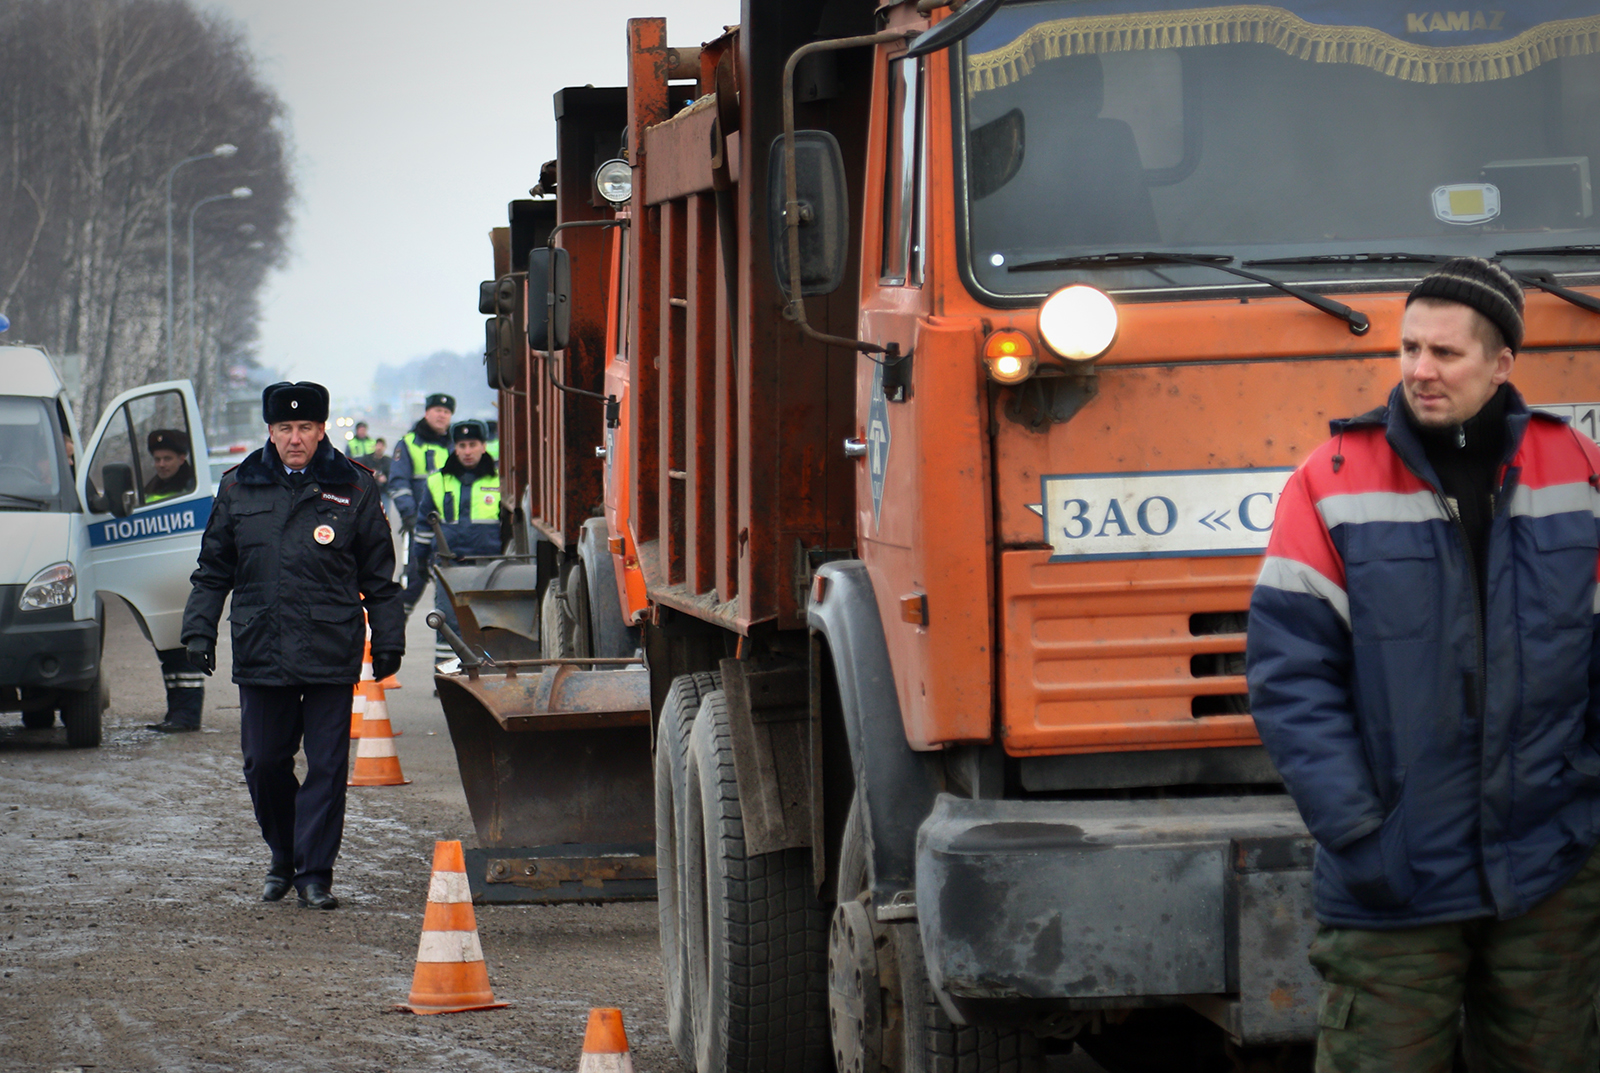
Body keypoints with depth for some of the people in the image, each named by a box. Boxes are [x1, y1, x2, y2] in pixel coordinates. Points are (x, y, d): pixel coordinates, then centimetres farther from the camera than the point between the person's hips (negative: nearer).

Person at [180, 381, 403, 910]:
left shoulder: (353, 490, 4)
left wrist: (388, 642, 7)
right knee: (264, 764, 8)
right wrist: (199, 628, 7)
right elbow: (213, 570, 16)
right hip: (260, 654, 2)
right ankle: (284, 857, 28)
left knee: (326, 767, -3)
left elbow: (379, 578, 9)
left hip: (331, 655, -2)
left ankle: (314, 873, 3)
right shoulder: (239, 488, 9)